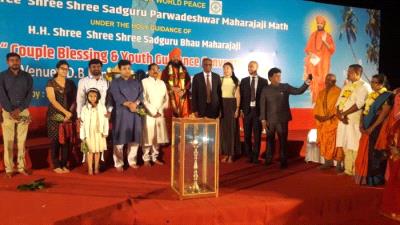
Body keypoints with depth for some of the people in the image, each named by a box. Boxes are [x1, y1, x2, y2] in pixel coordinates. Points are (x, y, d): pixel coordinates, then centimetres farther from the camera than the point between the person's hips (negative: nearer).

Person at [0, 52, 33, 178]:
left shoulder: (27, 76, 6)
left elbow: (29, 95, -2)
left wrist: (19, 109, -13)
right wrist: (11, 111, -15)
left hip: (23, 112, 2)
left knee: (22, 140, 5)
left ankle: (21, 167, 12)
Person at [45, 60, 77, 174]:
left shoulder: (71, 83, 10)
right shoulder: (51, 83, -1)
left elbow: (74, 100, 7)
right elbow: (53, 100, -11)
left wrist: (70, 112, -8)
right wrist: (65, 112, -18)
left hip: (69, 116, 3)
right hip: (55, 116, -3)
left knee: (66, 141, 4)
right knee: (56, 141, 1)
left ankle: (64, 165, 14)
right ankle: (56, 166, 11)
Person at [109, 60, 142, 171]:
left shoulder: (136, 82, 17)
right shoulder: (115, 82, 5)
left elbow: (141, 94, 3)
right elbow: (117, 96, -10)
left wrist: (135, 103, -16)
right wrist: (129, 104, -23)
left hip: (135, 113, 4)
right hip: (120, 113, -4)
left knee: (134, 138, 5)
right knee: (119, 138, -3)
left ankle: (132, 161, 17)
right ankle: (118, 163, 4)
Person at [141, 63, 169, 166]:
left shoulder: (162, 83, 16)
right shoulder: (144, 82, 0)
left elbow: (166, 98, 11)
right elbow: (143, 99, -8)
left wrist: (160, 111, -3)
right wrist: (153, 112, -12)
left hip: (160, 114, 5)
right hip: (148, 114, -4)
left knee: (158, 137, 5)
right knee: (148, 137, -4)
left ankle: (154, 157, 16)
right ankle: (146, 159, 6)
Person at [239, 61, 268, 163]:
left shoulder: (263, 81, 3)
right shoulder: (244, 81, 8)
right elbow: (241, 96, 6)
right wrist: (241, 110, -2)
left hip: (258, 111, -1)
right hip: (247, 110, 2)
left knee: (257, 135, 3)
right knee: (247, 135, 5)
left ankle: (255, 157, 13)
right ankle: (249, 156, 17)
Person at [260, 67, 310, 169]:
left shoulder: (285, 87, 1)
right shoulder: (266, 90, 1)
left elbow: (298, 91, -6)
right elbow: (262, 105, 1)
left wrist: (306, 84, -23)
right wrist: (263, 119, -4)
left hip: (282, 119, -1)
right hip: (270, 120, 1)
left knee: (283, 141, 4)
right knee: (270, 140, 11)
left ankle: (283, 161, 12)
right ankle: (268, 159, 24)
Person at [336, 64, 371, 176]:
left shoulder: (364, 86, -6)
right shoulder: (346, 86, 18)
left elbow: (359, 104, -17)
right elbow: (339, 102, 11)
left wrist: (344, 114, -13)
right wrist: (339, 113, -8)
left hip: (355, 121, -7)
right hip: (343, 121, 7)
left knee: (355, 147, -5)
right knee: (346, 147, 10)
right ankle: (348, 170, 19)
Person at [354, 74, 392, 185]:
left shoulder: (387, 96, -8)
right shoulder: (371, 95, 15)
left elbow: (383, 115, -16)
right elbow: (364, 111, 13)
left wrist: (372, 128, -18)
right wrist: (361, 125, 0)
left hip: (377, 129, -7)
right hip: (366, 129, 7)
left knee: (375, 153, -2)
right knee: (365, 153, 10)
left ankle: (375, 178, 8)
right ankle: (365, 176, 19)